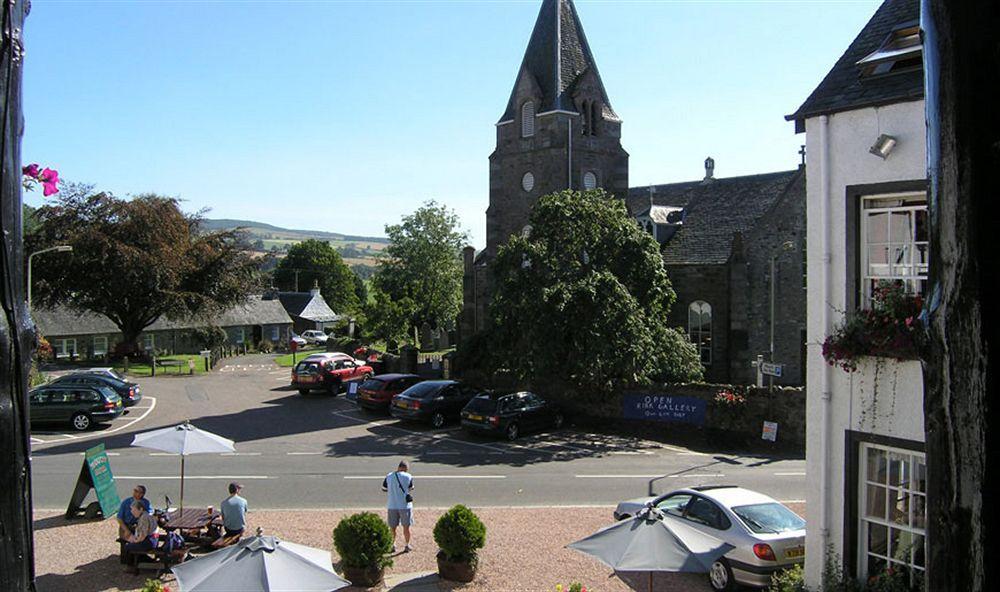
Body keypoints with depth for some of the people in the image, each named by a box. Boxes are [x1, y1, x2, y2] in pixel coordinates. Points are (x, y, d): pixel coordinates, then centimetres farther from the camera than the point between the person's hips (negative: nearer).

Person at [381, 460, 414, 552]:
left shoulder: (389, 476, -1)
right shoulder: (408, 476, -9)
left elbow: (383, 488, 10)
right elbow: (411, 488, 6)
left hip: (392, 506, 2)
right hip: (405, 505, -2)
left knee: (393, 527, 16)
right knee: (406, 527, 13)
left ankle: (393, 545, 21)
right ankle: (407, 546, 23)